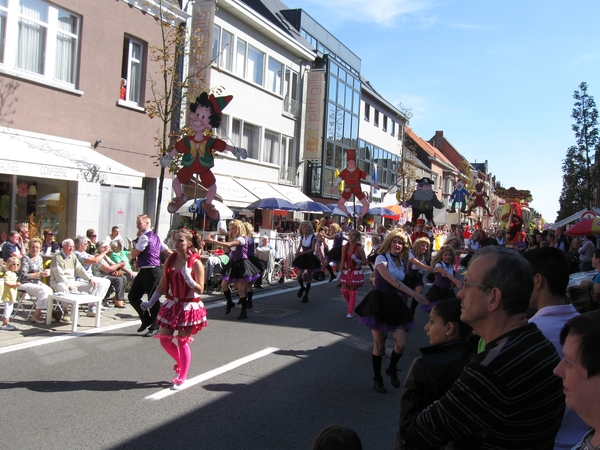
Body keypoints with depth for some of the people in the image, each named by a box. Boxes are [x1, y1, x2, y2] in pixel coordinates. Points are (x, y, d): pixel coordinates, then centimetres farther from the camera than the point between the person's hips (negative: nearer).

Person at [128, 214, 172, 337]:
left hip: (151, 272, -10)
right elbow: (168, 252, 16)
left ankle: (154, 327, 9)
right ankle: (146, 319, 24)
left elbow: (134, 254, -13)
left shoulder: (145, 237, -14)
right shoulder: (155, 237, 16)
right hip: (143, 271, 10)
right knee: (133, 296, 11)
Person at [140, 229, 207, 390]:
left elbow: (200, 289, -15)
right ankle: (180, 363, 35)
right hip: (172, 304, 5)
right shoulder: (170, 260, 1)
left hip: (189, 307, -5)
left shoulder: (196, 263, -14)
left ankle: (182, 378, 18)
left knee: (183, 341, 2)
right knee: (164, 339, 7)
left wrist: (187, 276, -28)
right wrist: (151, 302, 5)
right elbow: (163, 284, 8)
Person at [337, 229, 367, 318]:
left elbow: (365, 262, -7)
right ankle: (351, 304, 33)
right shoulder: (345, 247, 0)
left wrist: (357, 260, -25)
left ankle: (351, 312, 8)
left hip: (356, 273, -4)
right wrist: (340, 272, 0)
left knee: (352, 292, 0)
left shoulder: (359, 248, -10)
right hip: (346, 272, 4)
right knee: (344, 291, 5)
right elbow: (342, 261, 3)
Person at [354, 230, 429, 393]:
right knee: (379, 345, 1)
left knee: (401, 343, -7)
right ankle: (377, 379, 18)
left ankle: (392, 369, 21)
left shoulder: (402, 262, 12)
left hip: (396, 304, 5)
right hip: (380, 302, -5)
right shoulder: (381, 259, -9)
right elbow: (392, 281, -19)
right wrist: (415, 295, -23)